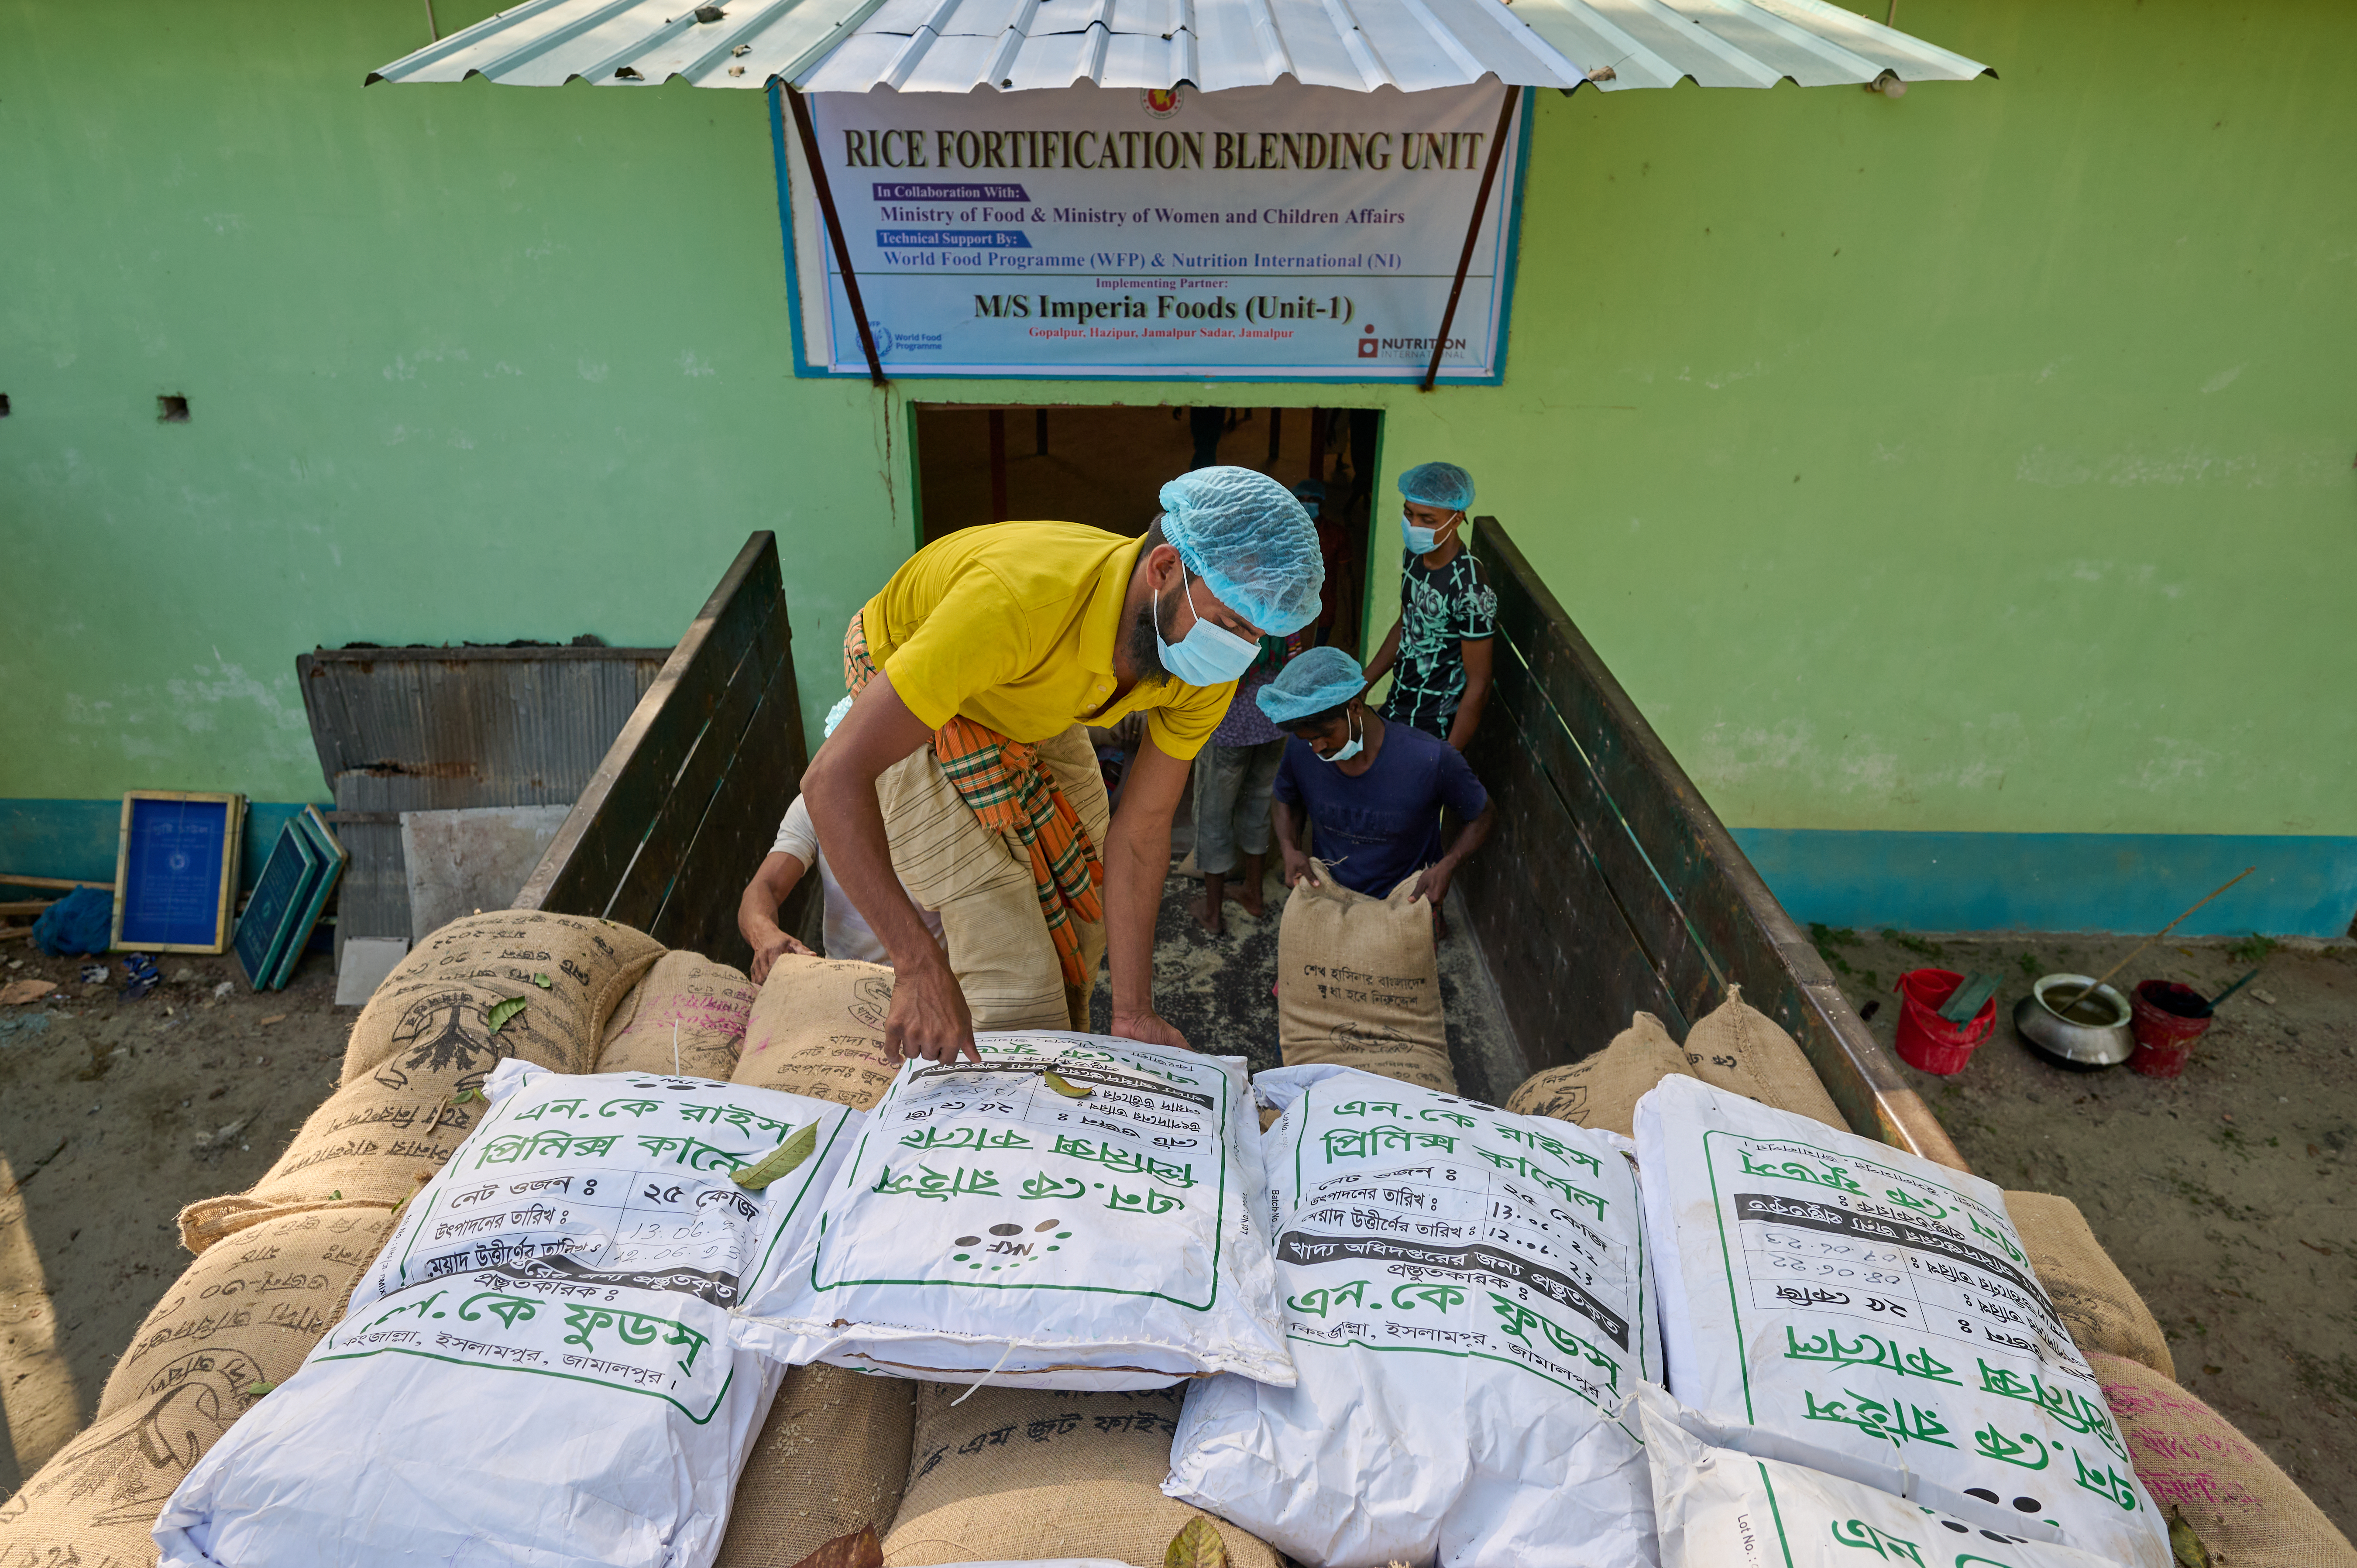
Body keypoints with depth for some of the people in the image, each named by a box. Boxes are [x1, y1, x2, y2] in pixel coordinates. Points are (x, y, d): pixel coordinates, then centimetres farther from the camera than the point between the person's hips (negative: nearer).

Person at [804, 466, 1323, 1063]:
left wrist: (1133, 1013, -20)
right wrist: (920, 967, -54)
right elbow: (834, 777, -49)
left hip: (1035, 709, 6)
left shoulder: (1207, 669, -28)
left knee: (1083, 888, 11)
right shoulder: (1018, 597, -49)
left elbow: (1141, 827, -18)